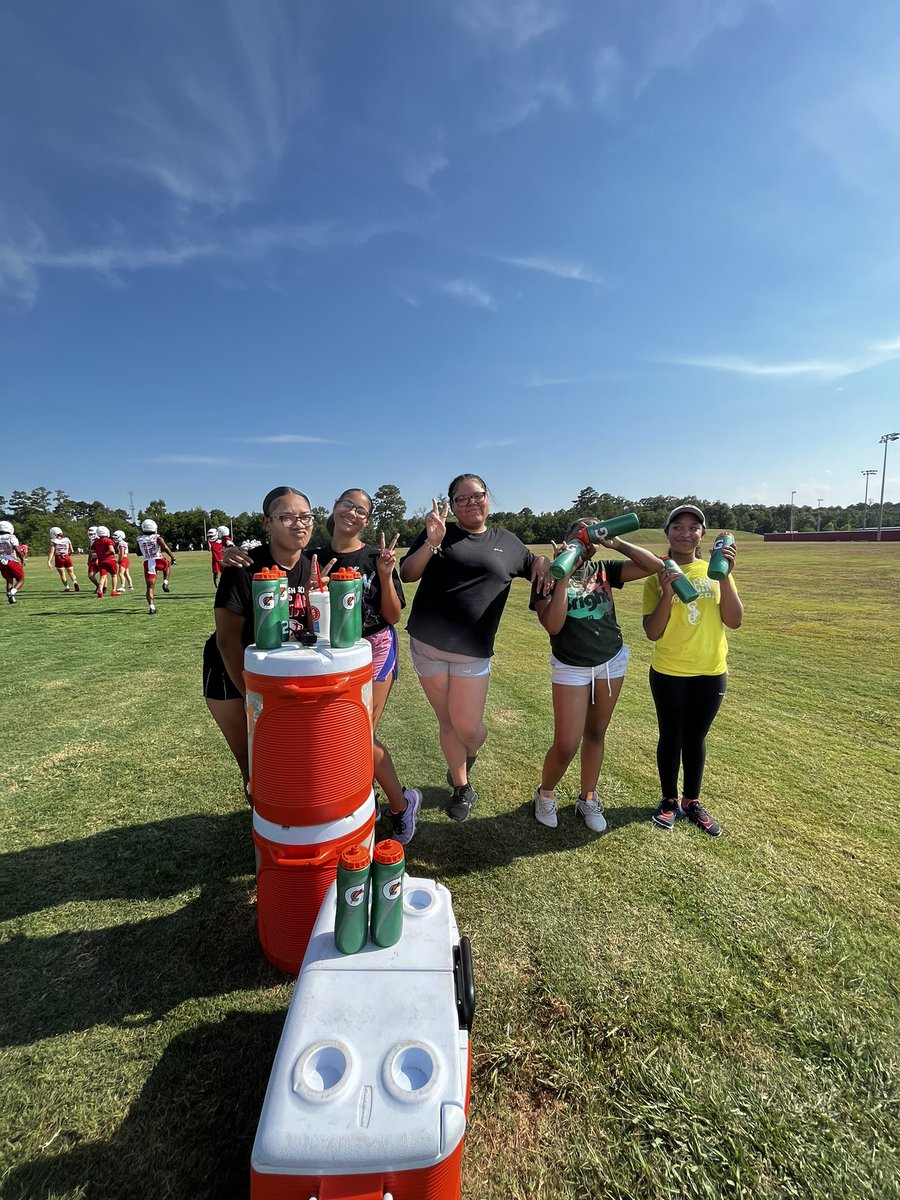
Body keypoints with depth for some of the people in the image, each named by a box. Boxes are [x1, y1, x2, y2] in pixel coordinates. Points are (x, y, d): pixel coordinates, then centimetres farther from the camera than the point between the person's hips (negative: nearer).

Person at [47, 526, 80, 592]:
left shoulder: (53, 541, -6)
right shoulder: (67, 539, 5)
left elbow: (51, 552, -12)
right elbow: (72, 551, 8)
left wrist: (49, 561, -12)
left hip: (59, 558, -3)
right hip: (67, 557, 3)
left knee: (62, 574, 8)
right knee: (71, 572, 13)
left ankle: (66, 587, 8)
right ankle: (75, 582, -12)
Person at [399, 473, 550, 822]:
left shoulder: (507, 542, 8)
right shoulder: (438, 532, 3)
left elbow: (533, 563, 24)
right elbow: (406, 575, -4)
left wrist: (544, 564, 1)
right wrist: (431, 543, -20)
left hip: (473, 652, 0)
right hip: (427, 645, 1)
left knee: (467, 727, 1)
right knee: (447, 722, 11)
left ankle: (469, 755, 39)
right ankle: (462, 789, 32)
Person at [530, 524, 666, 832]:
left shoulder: (603, 570, 1)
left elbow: (654, 565, -4)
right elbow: (552, 625, -22)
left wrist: (615, 543, -11)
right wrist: (563, 575, -23)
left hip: (612, 661, 4)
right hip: (571, 668, -3)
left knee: (596, 733, 15)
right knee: (566, 745, -2)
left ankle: (587, 798, 33)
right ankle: (545, 793, 27)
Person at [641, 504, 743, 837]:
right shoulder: (657, 576, -6)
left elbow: (734, 621, -10)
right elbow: (652, 632, -11)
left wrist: (724, 575, -19)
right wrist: (667, 593, -25)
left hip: (711, 672, 2)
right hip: (668, 673, -2)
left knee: (696, 738, 16)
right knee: (671, 737, 12)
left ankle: (692, 801, 34)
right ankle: (669, 800, 31)